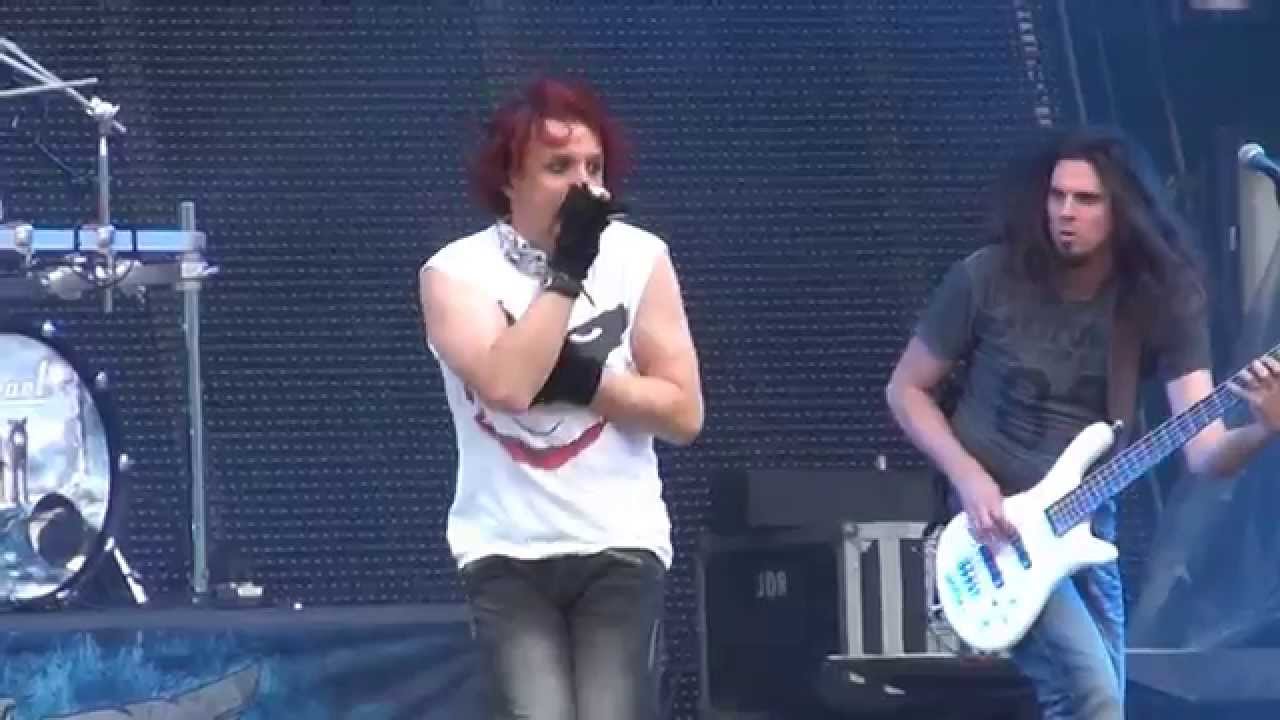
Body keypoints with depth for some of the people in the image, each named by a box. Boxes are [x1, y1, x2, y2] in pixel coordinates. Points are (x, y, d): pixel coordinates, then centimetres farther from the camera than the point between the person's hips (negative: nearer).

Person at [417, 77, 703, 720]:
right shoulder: (456, 272, -3)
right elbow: (506, 385, -20)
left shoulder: (639, 258, 1)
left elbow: (683, 413, -2)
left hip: (618, 548, 1)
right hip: (507, 554, -1)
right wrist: (567, 268, -15)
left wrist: (581, 379, -14)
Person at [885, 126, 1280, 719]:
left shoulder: (1161, 302, -6)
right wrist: (968, 477, -14)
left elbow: (1203, 452, -14)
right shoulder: (988, 280, -11)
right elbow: (906, 389, 1)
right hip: (997, 522, -4)